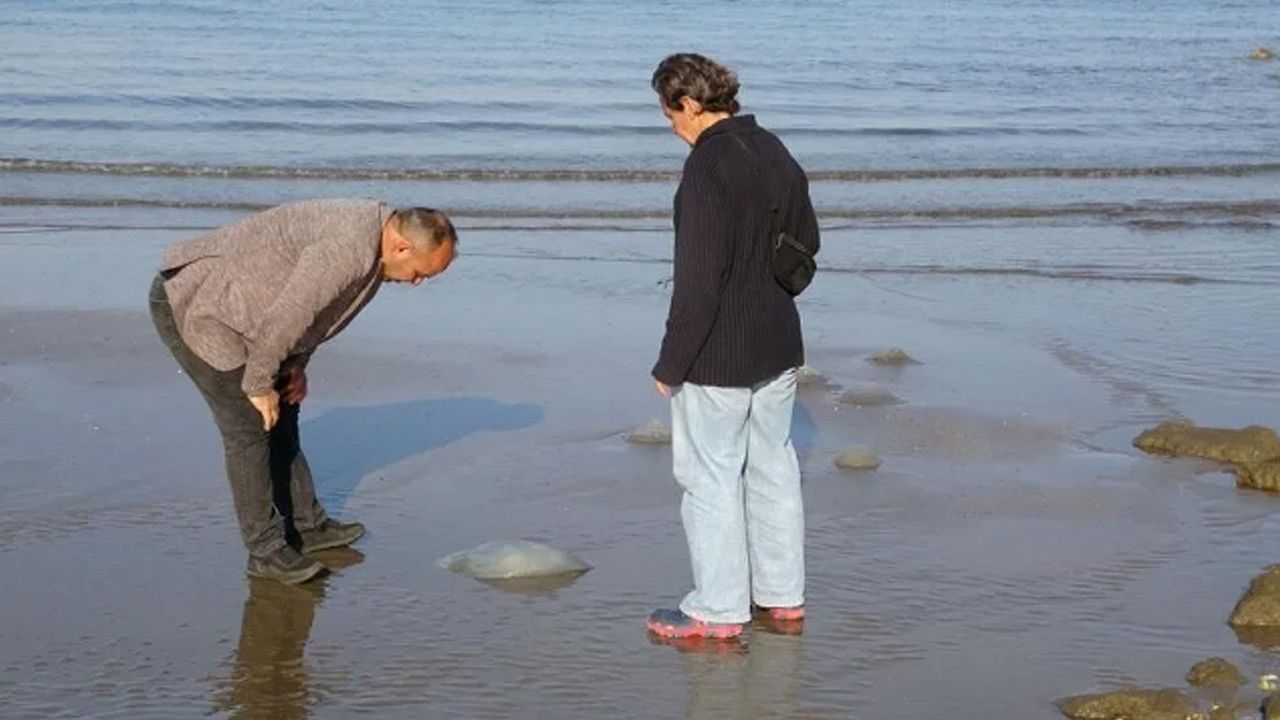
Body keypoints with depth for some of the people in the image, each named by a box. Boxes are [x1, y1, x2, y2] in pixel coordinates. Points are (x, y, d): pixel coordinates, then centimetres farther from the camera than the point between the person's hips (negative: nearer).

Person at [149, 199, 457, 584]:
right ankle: (266, 550, -2)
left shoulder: (371, 240, 4)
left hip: (223, 305, 10)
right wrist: (258, 383, -15)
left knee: (280, 415, 13)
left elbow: (304, 306, 16)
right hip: (190, 304, -10)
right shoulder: (348, 248, -29)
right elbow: (284, 316, -27)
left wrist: (297, 365, 7)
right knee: (250, 423, -9)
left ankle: (307, 525, 23)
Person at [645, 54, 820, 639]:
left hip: (718, 356, -9)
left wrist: (670, 364, -16)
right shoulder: (775, 154, 6)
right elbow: (806, 241, 17)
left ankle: (718, 611, 10)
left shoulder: (708, 167, -21)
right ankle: (782, 596, 26)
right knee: (773, 468, 17)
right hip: (778, 348, 9)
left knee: (710, 477, 2)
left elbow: (698, 279, -23)